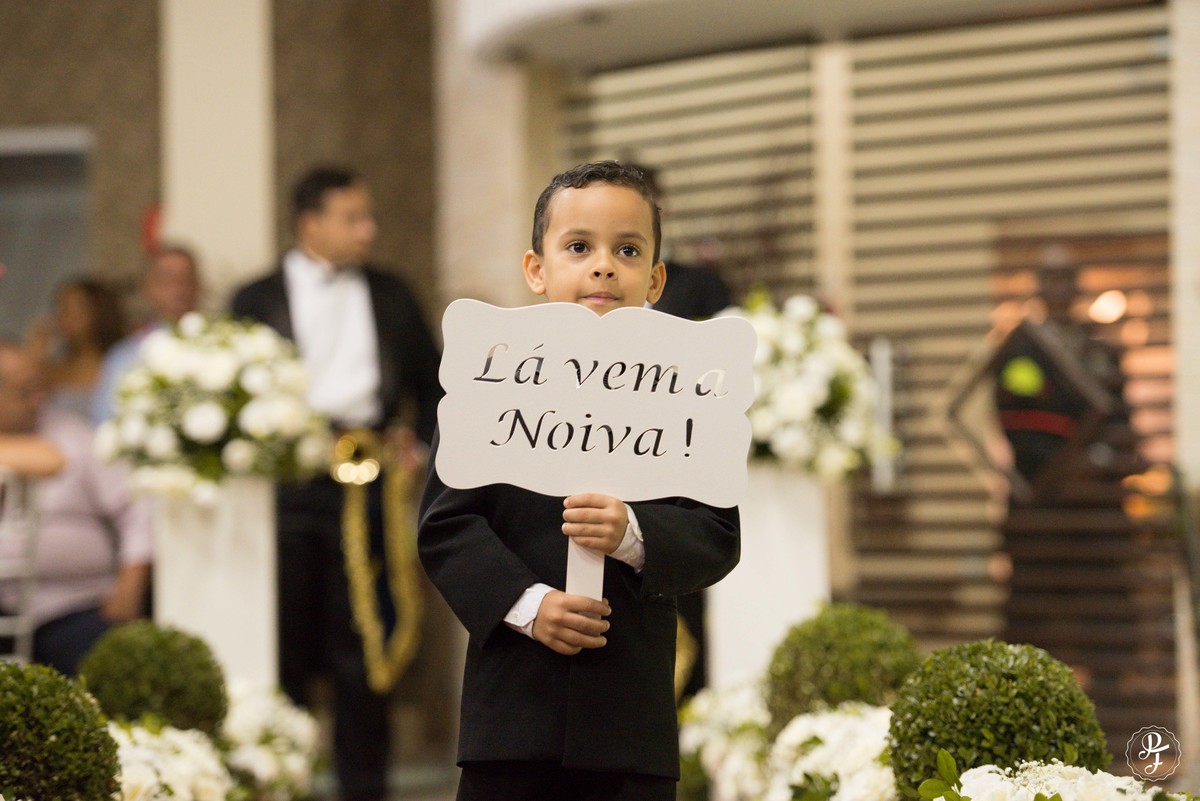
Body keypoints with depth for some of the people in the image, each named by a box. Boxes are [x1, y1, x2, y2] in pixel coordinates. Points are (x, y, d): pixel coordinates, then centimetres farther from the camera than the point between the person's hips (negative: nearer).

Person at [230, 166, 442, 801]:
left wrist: (420, 439, 5)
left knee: (360, 647, 4)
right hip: (286, 481, -2)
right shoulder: (258, 299, 7)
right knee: (285, 646, 0)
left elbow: (430, 380, 19)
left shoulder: (390, 296, 15)